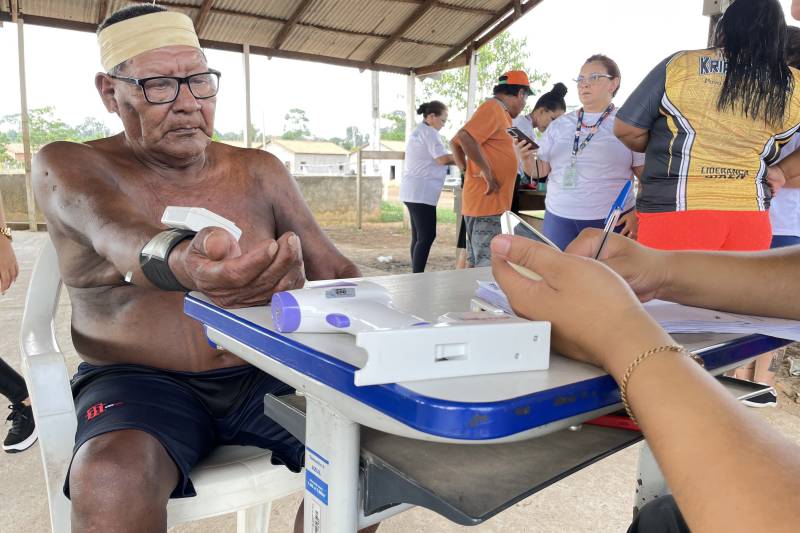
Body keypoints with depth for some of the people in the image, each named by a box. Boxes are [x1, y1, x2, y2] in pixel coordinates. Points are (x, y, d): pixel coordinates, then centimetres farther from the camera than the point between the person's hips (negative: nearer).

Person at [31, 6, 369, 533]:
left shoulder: (259, 173, 7)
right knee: (111, 479, -33)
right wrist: (180, 263, -51)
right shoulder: (68, 167, -3)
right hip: (139, 381, -2)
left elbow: (334, 269, 5)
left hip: (264, 374, 3)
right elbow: (112, 229, -27)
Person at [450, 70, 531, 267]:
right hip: (487, 202, -10)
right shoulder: (494, 108, -10)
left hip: (482, 201, 10)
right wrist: (486, 171, -20)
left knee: (476, 264, 14)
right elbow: (465, 137, -25)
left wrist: (467, 169, 13)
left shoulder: (498, 111, 18)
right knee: (487, 267, -7)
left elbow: (455, 142, 22)